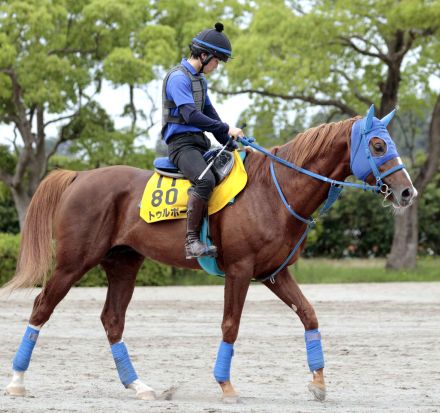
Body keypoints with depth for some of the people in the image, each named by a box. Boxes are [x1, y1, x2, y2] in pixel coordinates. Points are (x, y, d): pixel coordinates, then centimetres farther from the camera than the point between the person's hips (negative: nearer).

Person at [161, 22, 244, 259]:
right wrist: (227, 129, -19)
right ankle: (192, 241, -36)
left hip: (200, 143, 10)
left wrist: (231, 143, 14)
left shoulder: (200, 80, 21)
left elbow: (210, 115, 24)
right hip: (181, 142, -10)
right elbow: (191, 115, -20)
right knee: (205, 179, -35)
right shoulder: (178, 78, -10)